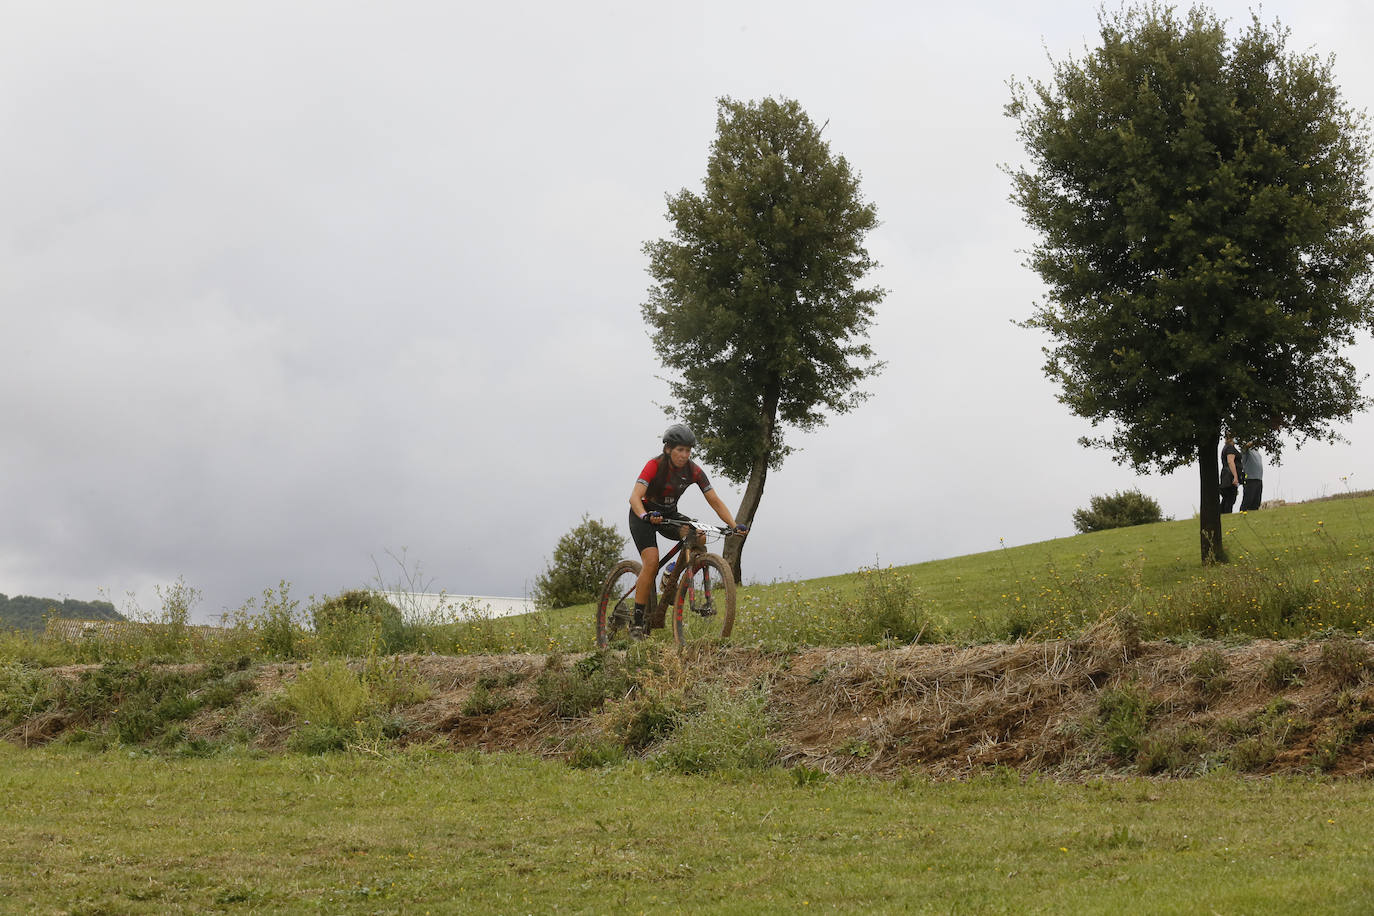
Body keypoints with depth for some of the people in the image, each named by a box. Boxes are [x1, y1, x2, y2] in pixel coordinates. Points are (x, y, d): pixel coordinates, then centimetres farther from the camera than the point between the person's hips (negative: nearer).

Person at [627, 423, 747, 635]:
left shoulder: (694, 471, -13)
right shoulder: (655, 465, -25)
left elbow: (715, 501, -11)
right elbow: (635, 496, -35)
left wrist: (735, 526, -24)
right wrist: (646, 517, -55)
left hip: (670, 514, 5)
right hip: (644, 515, -5)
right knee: (652, 562, -25)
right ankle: (637, 621, -18)